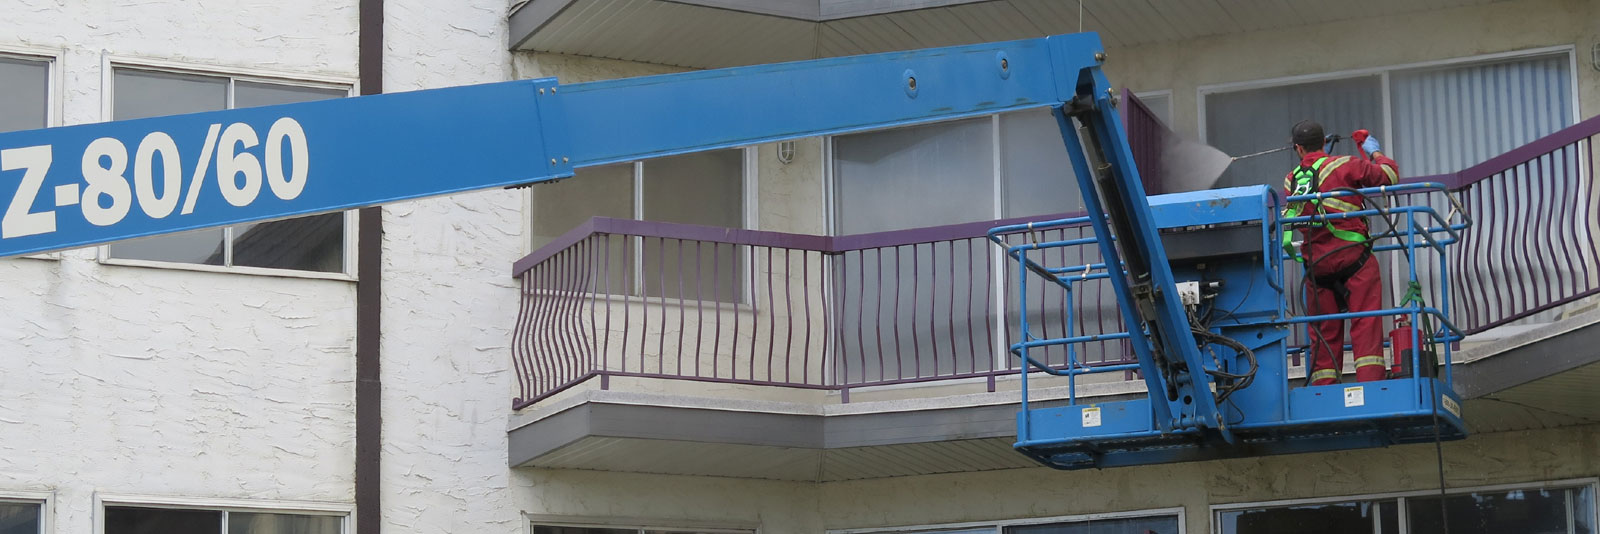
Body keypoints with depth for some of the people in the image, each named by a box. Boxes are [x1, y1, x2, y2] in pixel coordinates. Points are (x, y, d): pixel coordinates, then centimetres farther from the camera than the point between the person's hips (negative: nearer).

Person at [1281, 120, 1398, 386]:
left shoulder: (1291, 181, 9)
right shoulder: (1343, 166, -2)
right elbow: (1389, 175, 2)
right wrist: (1376, 153, 21)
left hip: (1316, 263, 4)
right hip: (1353, 255, -4)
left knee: (1324, 333, 7)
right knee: (1366, 325, -5)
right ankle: (1370, 382, -15)